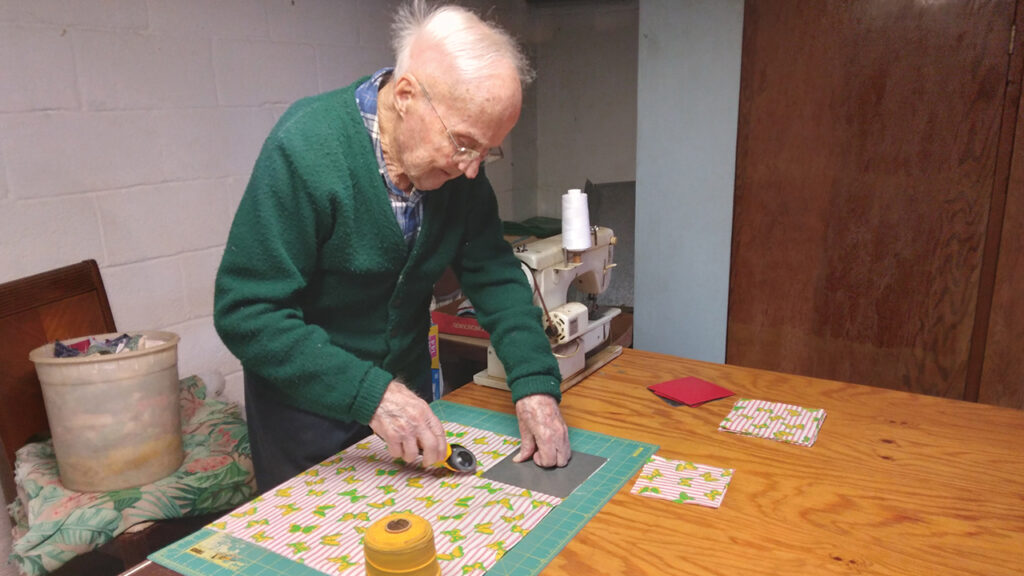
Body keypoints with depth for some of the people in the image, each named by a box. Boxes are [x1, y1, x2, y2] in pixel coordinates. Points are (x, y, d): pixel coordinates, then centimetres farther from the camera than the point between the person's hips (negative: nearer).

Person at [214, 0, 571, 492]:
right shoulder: (304, 149, -27)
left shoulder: (456, 164, -11)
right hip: (307, 403, -5)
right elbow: (247, 313, -27)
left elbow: (494, 274, -7)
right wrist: (370, 395, -35)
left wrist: (536, 383, -20)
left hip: (407, 388, 5)